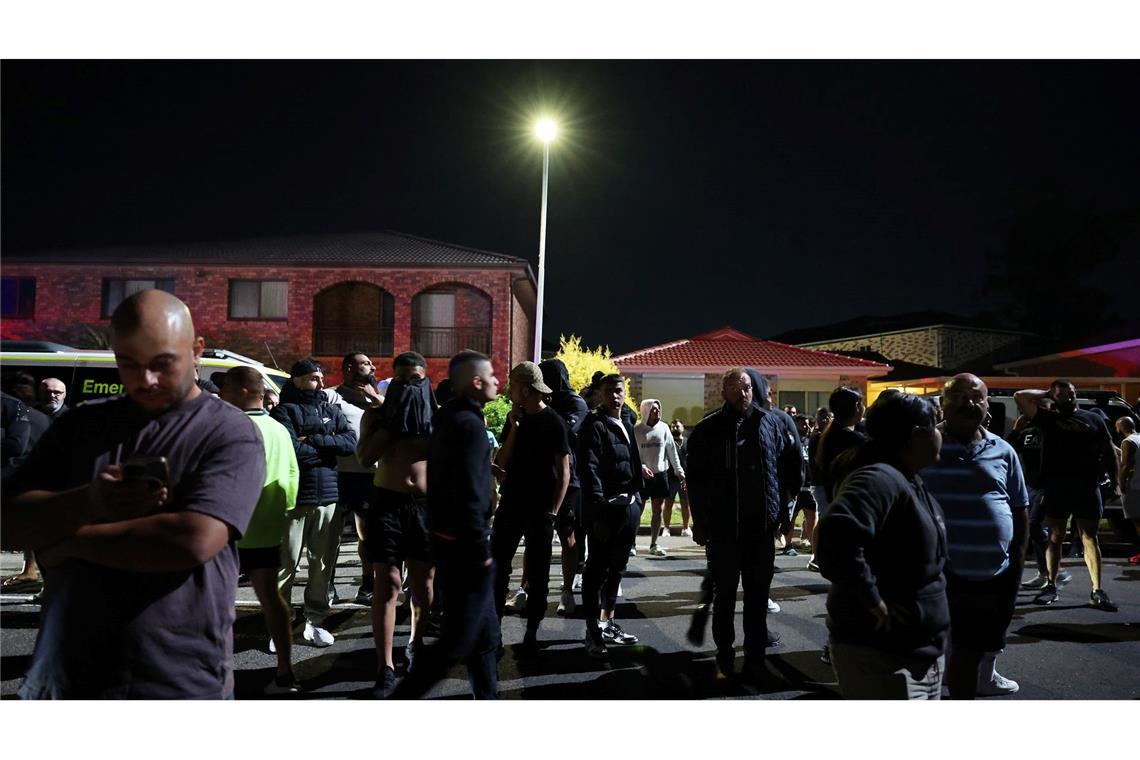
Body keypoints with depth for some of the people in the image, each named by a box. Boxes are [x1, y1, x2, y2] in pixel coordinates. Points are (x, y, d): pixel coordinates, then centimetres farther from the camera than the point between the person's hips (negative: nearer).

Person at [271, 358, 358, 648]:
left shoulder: (331, 411, 15)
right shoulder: (284, 410, 0)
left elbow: (351, 442, -1)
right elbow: (292, 450, -16)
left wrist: (313, 440, -10)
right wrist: (328, 446, -4)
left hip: (328, 497, 5)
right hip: (293, 497, -4)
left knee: (323, 564, 9)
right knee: (286, 564, -1)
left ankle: (315, 621, 19)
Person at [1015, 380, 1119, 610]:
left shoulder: (1094, 419, 11)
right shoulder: (1048, 417, 7)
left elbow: (1109, 451, 12)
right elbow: (1019, 397, 0)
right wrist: (1046, 393, 9)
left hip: (1087, 486, 1)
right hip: (1056, 486, 0)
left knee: (1090, 538, 3)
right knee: (1055, 537, 6)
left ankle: (1097, 591, 5)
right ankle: (1051, 586, 12)